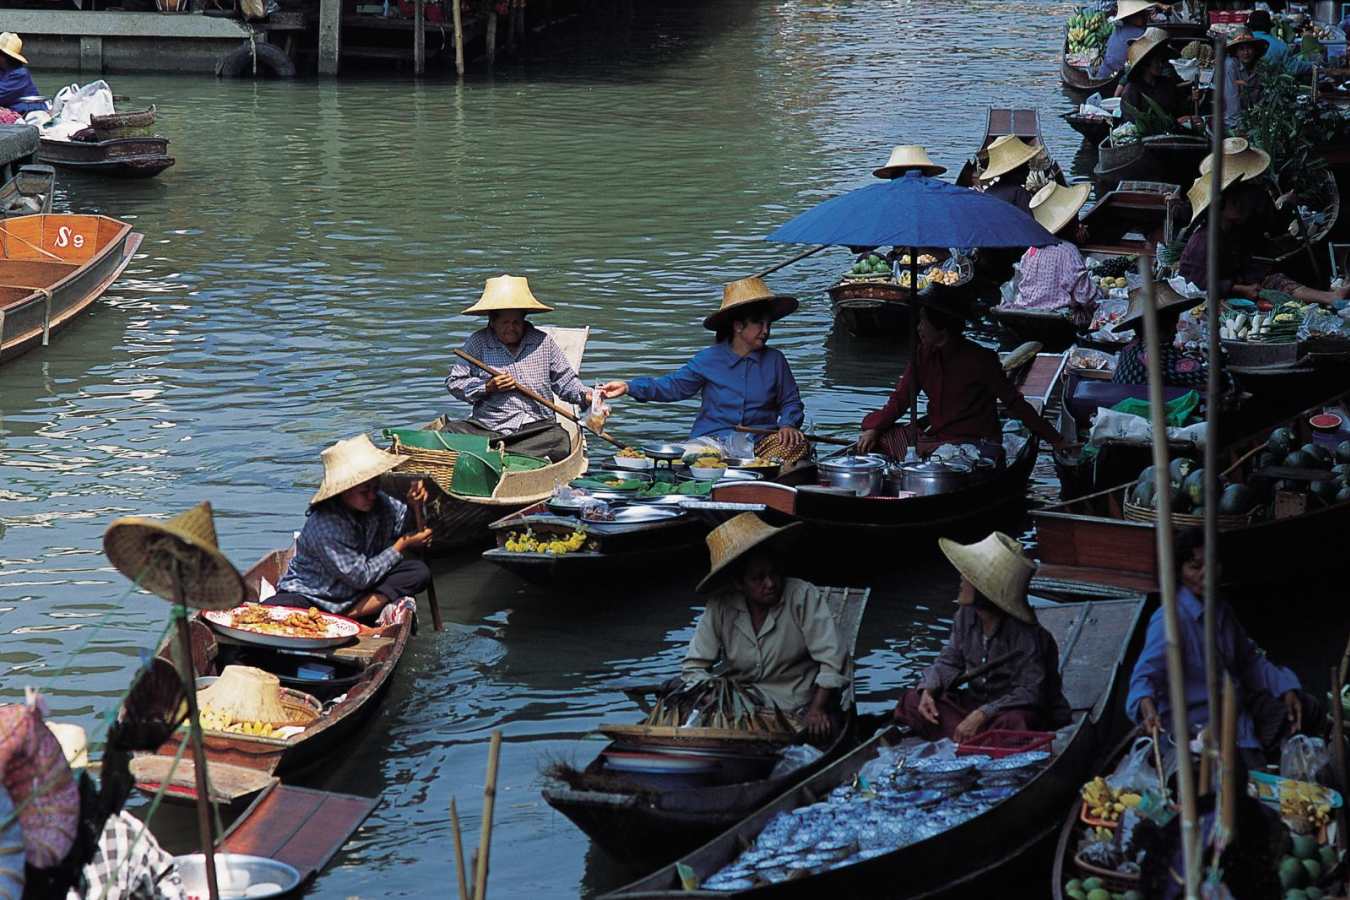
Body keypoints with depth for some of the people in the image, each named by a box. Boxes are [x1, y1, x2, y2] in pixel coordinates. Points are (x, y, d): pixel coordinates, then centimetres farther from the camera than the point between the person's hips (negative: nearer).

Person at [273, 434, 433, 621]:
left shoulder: (379, 503, -5)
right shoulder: (325, 527, -26)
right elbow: (361, 577, -21)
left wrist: (416, 505, -11)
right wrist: (403, 545, -13)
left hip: (355, 595, 7)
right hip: (311, 596, -7)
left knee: (419, 572, -14)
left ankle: (348, 615, -22)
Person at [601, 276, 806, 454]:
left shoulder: (774, 360, 9)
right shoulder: (709, 359, 6)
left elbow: (790, 403, 16)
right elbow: (673, 386, 10)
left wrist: (788, 425, -7)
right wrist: (629, 387, 1)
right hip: (712, 439, -1)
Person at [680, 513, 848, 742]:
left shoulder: (804, 597, -10)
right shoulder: (720, 608, -4)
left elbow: (832, 659, -14)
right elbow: (694, 667, -2)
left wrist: (817, 709, -23)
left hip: (796, 710, -2)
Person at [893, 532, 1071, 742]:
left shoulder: (1026, 635, -25)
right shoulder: (966, 616, -5)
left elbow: (1029, 692, -30)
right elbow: (949, 662, 5)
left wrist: (981, 715, -37)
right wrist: (928, 690, -15)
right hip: (977, 704, 7)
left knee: (1014, 722, -42)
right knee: (912, 700, -9)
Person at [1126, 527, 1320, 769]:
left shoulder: (1220, 609, 7)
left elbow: (1249, 657, 19)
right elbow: (1146, 673, -33)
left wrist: (1286, 689, 5)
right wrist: (1146, 704, -55)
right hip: (1197, 720, -9)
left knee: (1308, 711, 15)